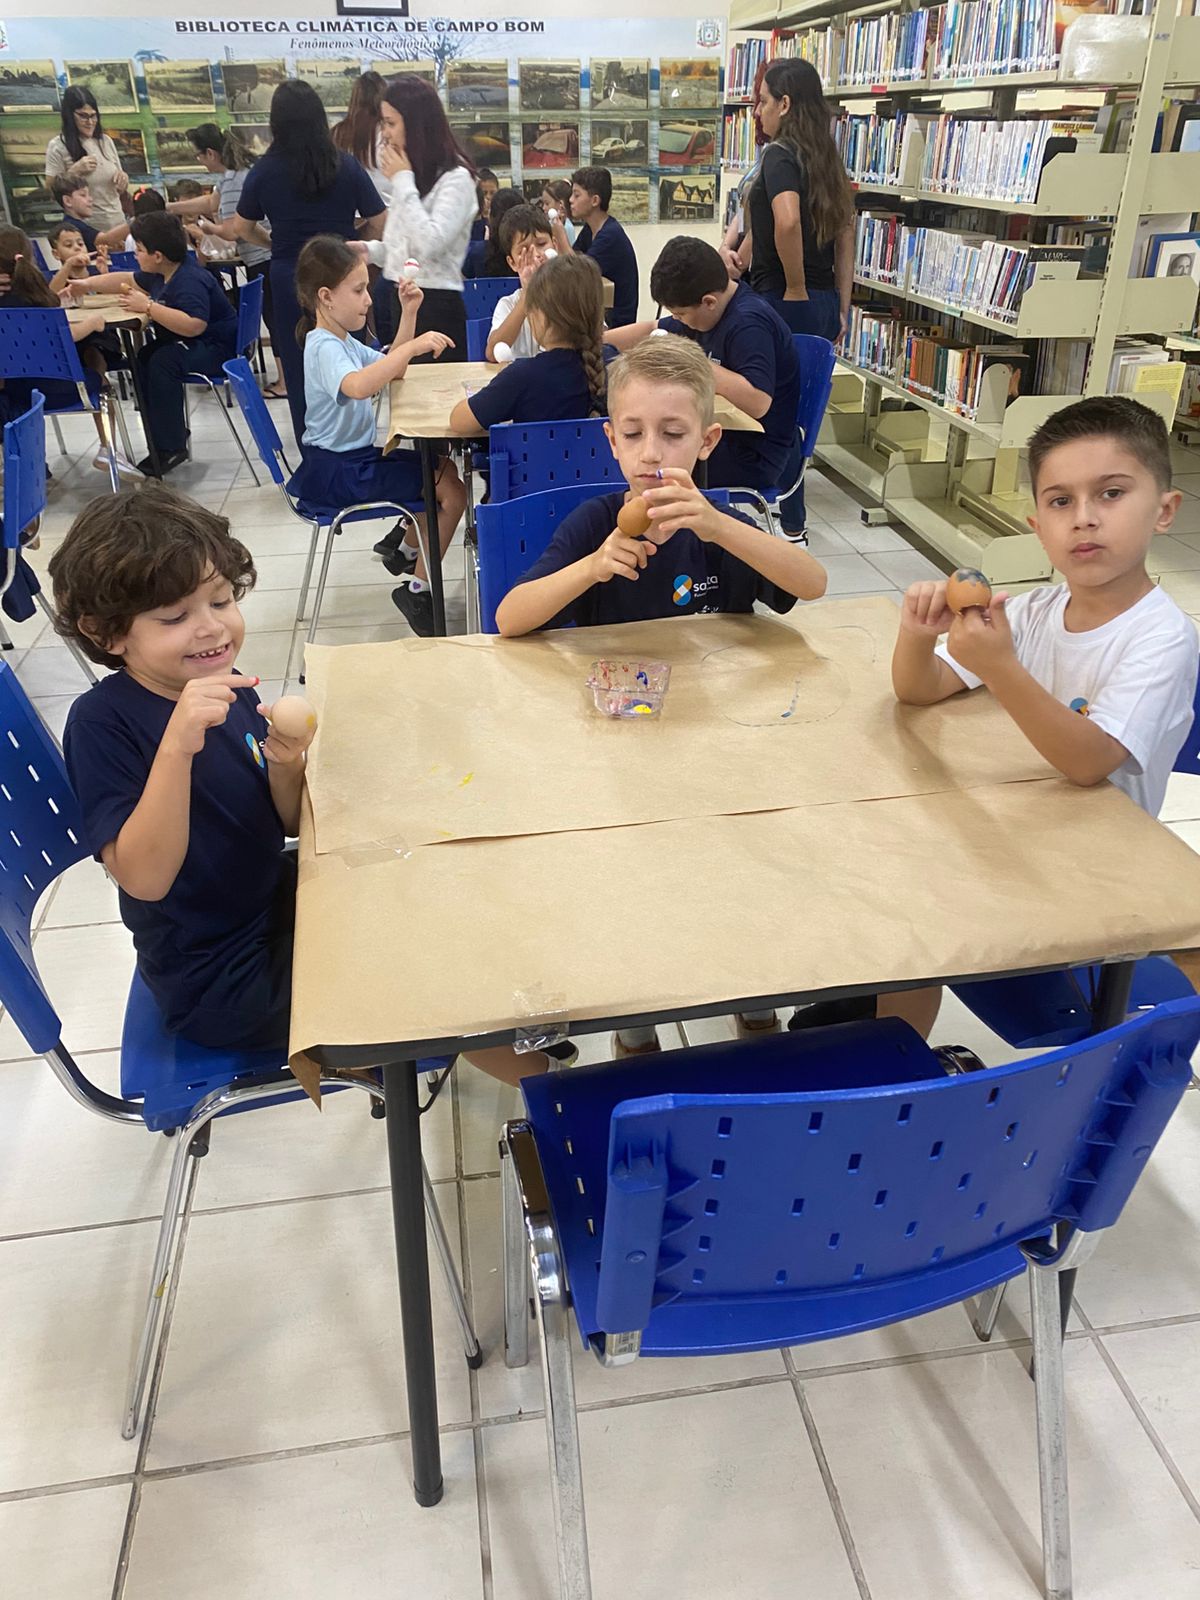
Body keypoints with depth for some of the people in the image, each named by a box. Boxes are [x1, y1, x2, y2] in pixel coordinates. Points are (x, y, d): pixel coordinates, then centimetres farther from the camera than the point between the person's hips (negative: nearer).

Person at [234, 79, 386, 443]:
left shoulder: (263, 171, -3)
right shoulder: (346, 166, -6)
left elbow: (242, 228, 8)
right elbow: (379, 224, -2)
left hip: (289, 279, 0)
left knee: (300, 372, 10)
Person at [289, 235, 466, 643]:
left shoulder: (344, 341, 13)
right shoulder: (324, 348, -20)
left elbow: (393, 369, 24)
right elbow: (356, 386, -43)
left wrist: (409, 314, 12)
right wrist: (413, 347, -45)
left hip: (356, 457, 11)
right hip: (337, 472, -11)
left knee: (442, 464, 23)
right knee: (453, 491, -11)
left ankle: (408, 549, 35)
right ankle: (418, 590, -4)